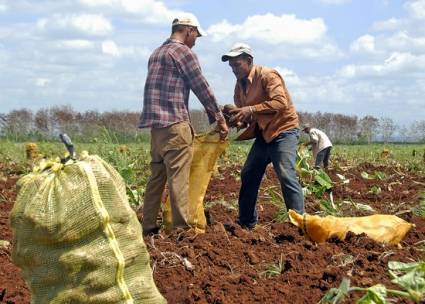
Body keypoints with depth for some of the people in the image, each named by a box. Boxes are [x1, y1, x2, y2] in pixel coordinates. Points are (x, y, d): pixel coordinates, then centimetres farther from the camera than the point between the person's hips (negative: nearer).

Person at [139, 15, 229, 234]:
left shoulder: (156, 54, 21)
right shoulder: (184, 52, -5)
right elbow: (202, 88, -4)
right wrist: (219, 119, 3)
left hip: (156, 124, 9)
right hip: (175, 124, -9)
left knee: (157, 175, 11)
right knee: (178, 178, -9)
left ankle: (148, 226, 11)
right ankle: (181, 228, -10)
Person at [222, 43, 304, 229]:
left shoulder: (267, 76, -16)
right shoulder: (240, 84, 9)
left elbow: (281, 103, -29)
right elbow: (244, 115, 14)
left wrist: (252, 110, -34)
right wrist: (236, 118, -11)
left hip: (283, 130, -9)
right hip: (263, 133, 9)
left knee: (286, 175, -21)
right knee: (248, 175, 10)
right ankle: (246, 223, 21)